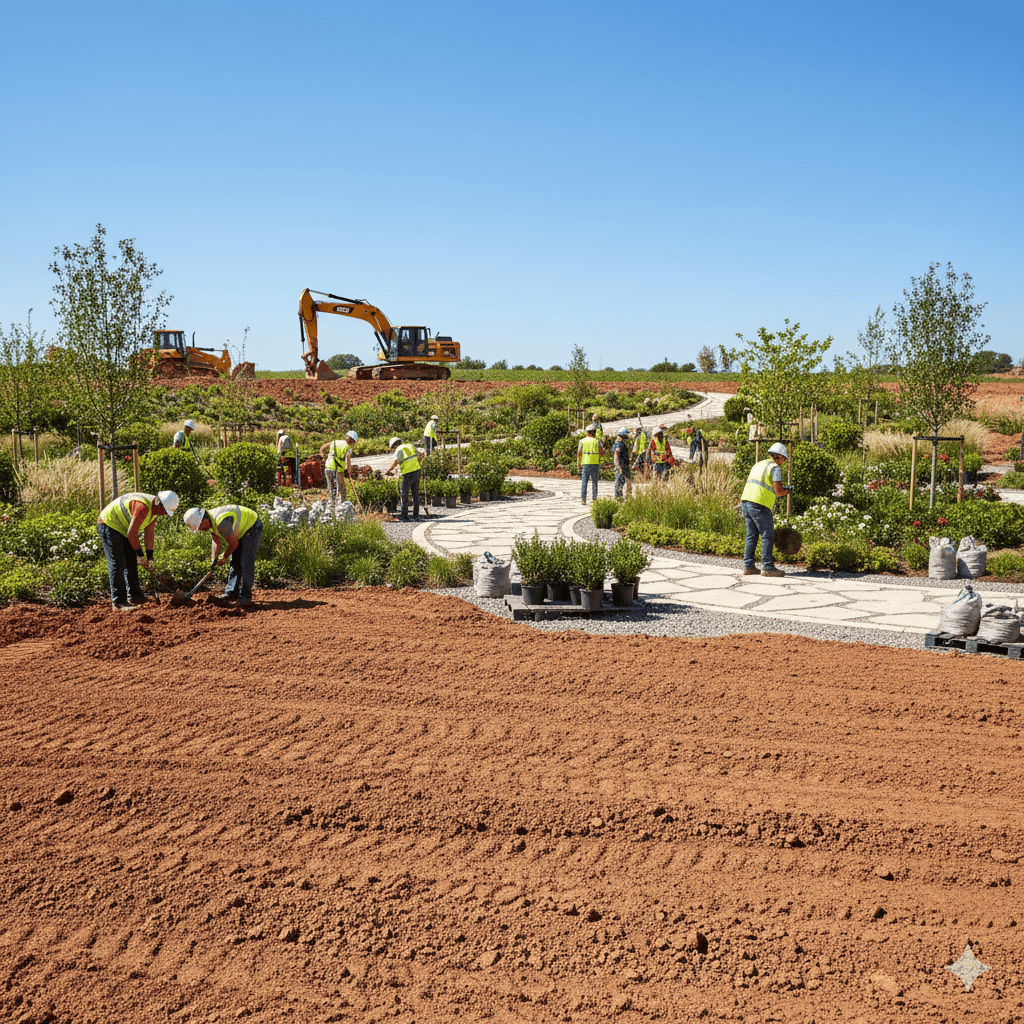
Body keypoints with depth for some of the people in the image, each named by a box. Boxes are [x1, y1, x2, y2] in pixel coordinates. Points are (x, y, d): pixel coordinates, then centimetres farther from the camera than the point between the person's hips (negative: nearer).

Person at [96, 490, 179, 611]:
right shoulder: (142, 507, -32)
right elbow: (131, 533, -27)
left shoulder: (154, 508, 1)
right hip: (109, 525, -11)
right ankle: (119, 603, -14)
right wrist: (140, 555, -17)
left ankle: (134, 596, 24)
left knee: (131, 562, 14)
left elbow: (149, 532, 6)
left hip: (121, 528, 11)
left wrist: (149, 556, 4)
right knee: (117, 564, -13)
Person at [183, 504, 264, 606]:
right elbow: (217, 543, 8)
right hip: (241, 531, 10)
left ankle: (245, 597, -14)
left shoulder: (221, 522, -35)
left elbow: (234, 543, -24)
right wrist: (214, 560, 2)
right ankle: (231, 593, 12)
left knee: (246, 563, -15)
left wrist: (224, 557, -8)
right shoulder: (210, 521, -4)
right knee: (235, 562, 8)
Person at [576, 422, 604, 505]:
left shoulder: (582, 441, 2)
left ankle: (583, 500, -3)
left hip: (585, 464, 1)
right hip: (595, 464, -1)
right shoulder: (597, 441, -1)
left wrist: (578, 464, 4)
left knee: (584, 482, 3)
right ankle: (594, 500, 3)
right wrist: (603, 448, 18)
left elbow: (578, 454, -1)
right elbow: (602, 453, -3)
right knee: (595, 482, 5)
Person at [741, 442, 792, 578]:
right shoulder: (775, 468, -4)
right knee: (768, 536, -4)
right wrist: (787, 490, 10)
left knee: (751, 535, 11)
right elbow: (778, 491, -12)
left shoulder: (758, 464, 22)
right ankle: (767, 567, -6)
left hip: (746, 502, 8)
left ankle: (748, 566, 9)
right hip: (759, 504, -8)